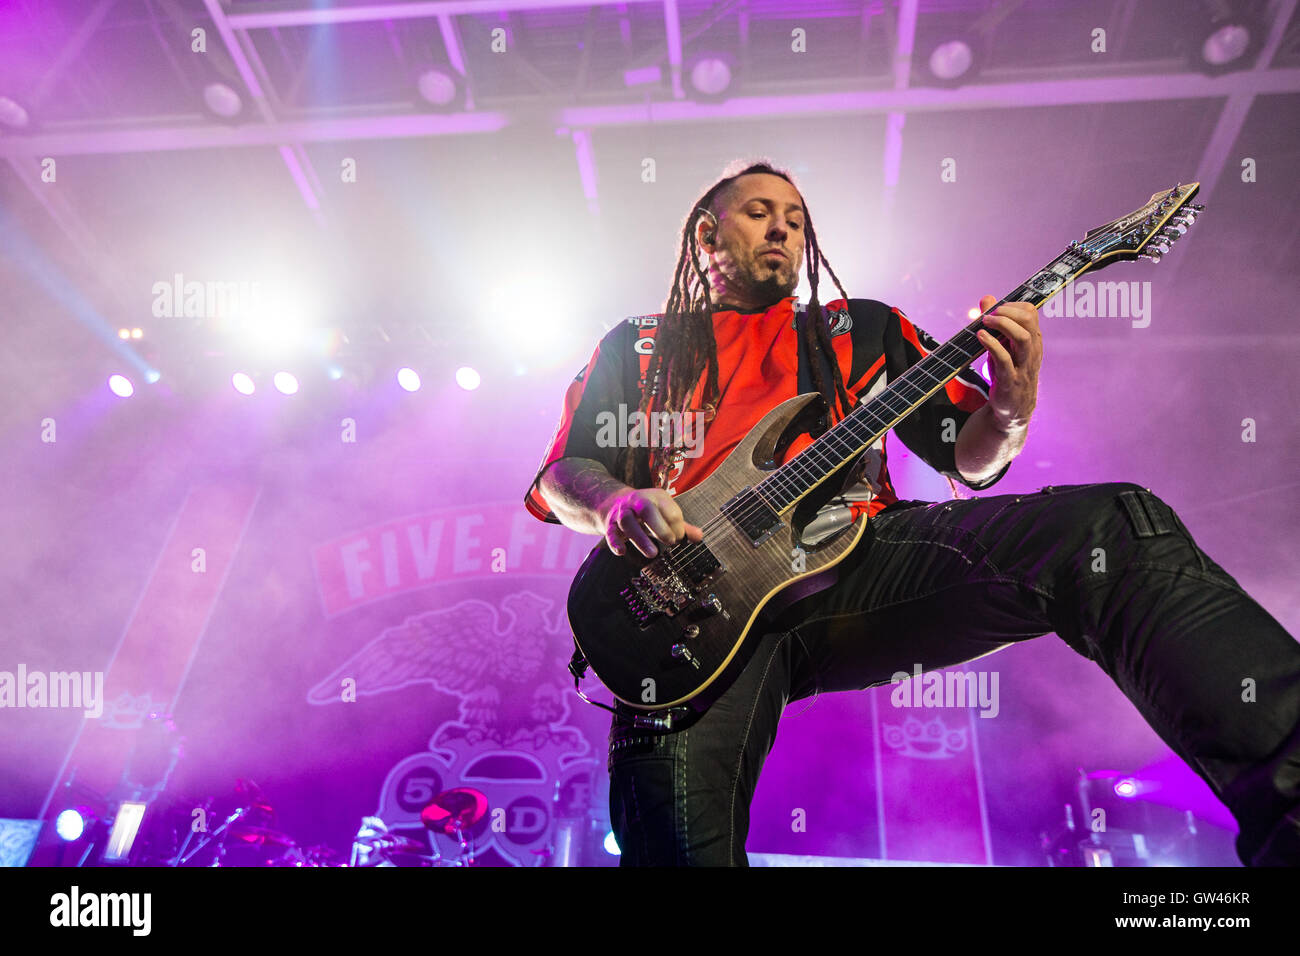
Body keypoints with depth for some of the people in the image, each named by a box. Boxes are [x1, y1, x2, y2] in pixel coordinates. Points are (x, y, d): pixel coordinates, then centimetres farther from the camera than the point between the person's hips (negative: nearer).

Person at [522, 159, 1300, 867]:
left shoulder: (864, 330, 27)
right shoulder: (636, 350, 25)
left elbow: (969, 458, 19)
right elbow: (561, 474, 16)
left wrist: (1010, 411, -7)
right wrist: (617, 504, -10)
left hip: (859, 556, 2)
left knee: (1112, 528, -22)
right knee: (675, 805, -33)